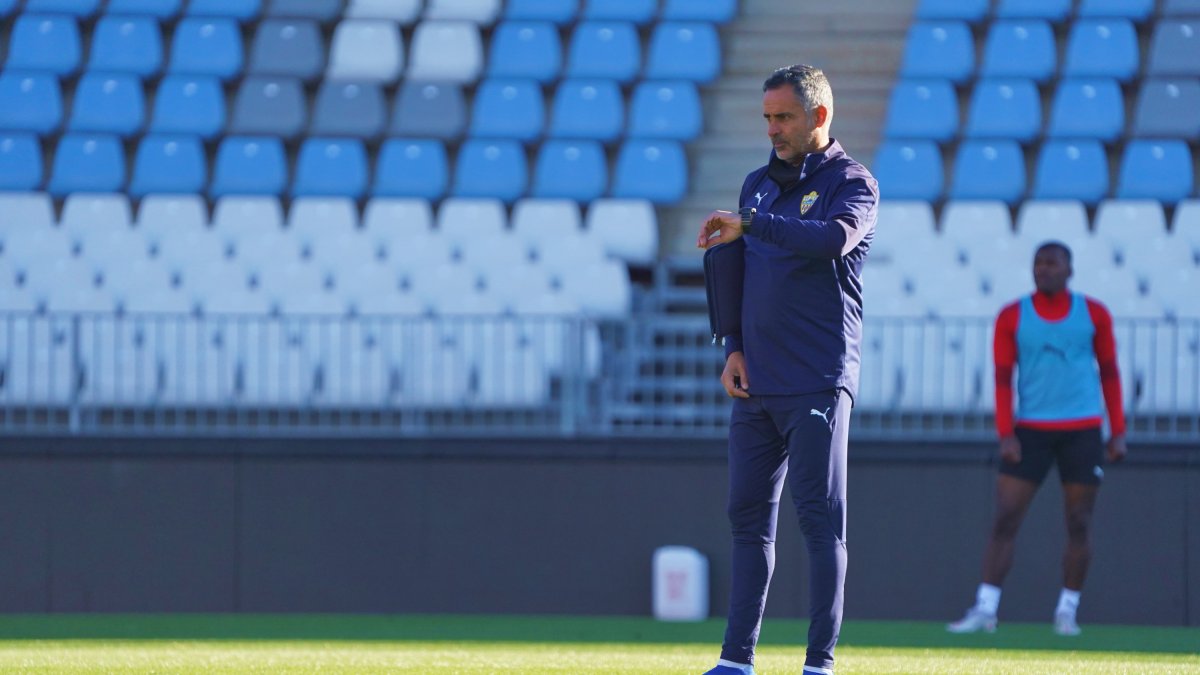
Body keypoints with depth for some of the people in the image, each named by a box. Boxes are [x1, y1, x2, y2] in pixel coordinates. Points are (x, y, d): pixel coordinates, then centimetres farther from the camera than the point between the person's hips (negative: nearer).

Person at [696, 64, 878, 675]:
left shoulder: (851, 182, -2)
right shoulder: (757, 185, 18)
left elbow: (833, 237, -23)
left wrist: (749, 225, -20)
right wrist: (734, 349, 7)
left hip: (818, 384, -7)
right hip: (756, 384, 7)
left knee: (820, 519, -8)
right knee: (749, 516, 5)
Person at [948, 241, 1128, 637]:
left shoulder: (1094, 315, 5)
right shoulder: (1011, 318, 4)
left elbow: (1109, 373, 9)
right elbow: (1003, 377, 2)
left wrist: (1118, 432, 4)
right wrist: (1005, 435, -8)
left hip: (1082, 432, 0)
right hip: (1030, 430, 0)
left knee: (1079, 523, 1)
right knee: (1005, 519, -7)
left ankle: (1067, 611, 10)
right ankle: (985, 609, -6)